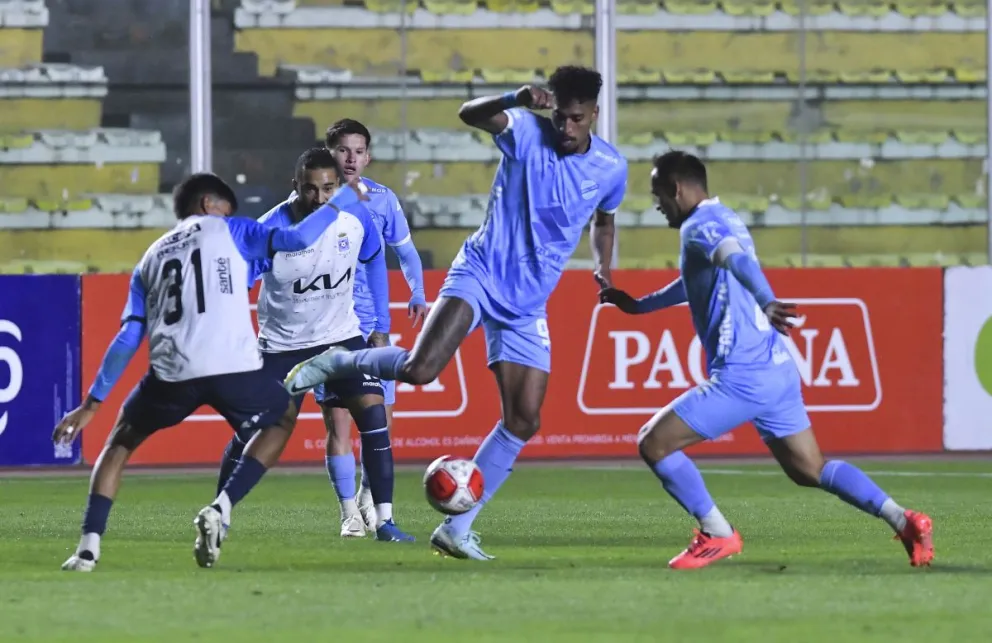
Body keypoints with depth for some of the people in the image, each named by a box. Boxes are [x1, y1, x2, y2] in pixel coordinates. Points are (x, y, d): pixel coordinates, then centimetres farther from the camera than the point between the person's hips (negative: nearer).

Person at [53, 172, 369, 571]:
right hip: (234, 368, -3)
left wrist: (92, 404, 18)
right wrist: (342, 200, 17)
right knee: (282, 420, 27)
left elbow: (128, 339, 18)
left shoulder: (151, 259, 26)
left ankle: (89, 545, 8)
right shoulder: (226, 230, 17)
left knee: (121, 441, 26)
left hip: (172, 374, 3)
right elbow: (295, 239, 3)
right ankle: (221, 510, 6)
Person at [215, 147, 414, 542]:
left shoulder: (356, 217, -13)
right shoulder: (271, 230, -25)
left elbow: (374, 261, 8)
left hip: (341, 335, 2)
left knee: (373, 413, -15)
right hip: (283, 343, -2)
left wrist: (381, 326, 10)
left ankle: (384, 521, -11)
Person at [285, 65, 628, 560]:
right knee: (420, 369, -28)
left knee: (524, 422, -2)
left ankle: (455, 529, 8)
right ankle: (334, 363, 3)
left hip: (528, 308, 5)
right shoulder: (528, 133, -11)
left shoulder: (611, 168, 3)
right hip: (479, 275, -5)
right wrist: (517, 101, -48)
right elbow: (469, 113, -30)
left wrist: (604, 266, 8)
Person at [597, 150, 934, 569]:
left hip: (742, 377, -10)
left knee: (653, 443, -2)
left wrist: (765, 302, -51)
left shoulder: (699, 226, -9)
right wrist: (638, 305, 50)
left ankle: (717, 535, -1)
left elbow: (739, 260, -32)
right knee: (810, 470, 16)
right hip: (778, 370, 10)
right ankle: (903, 520, 5)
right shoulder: (726, 222, 20)